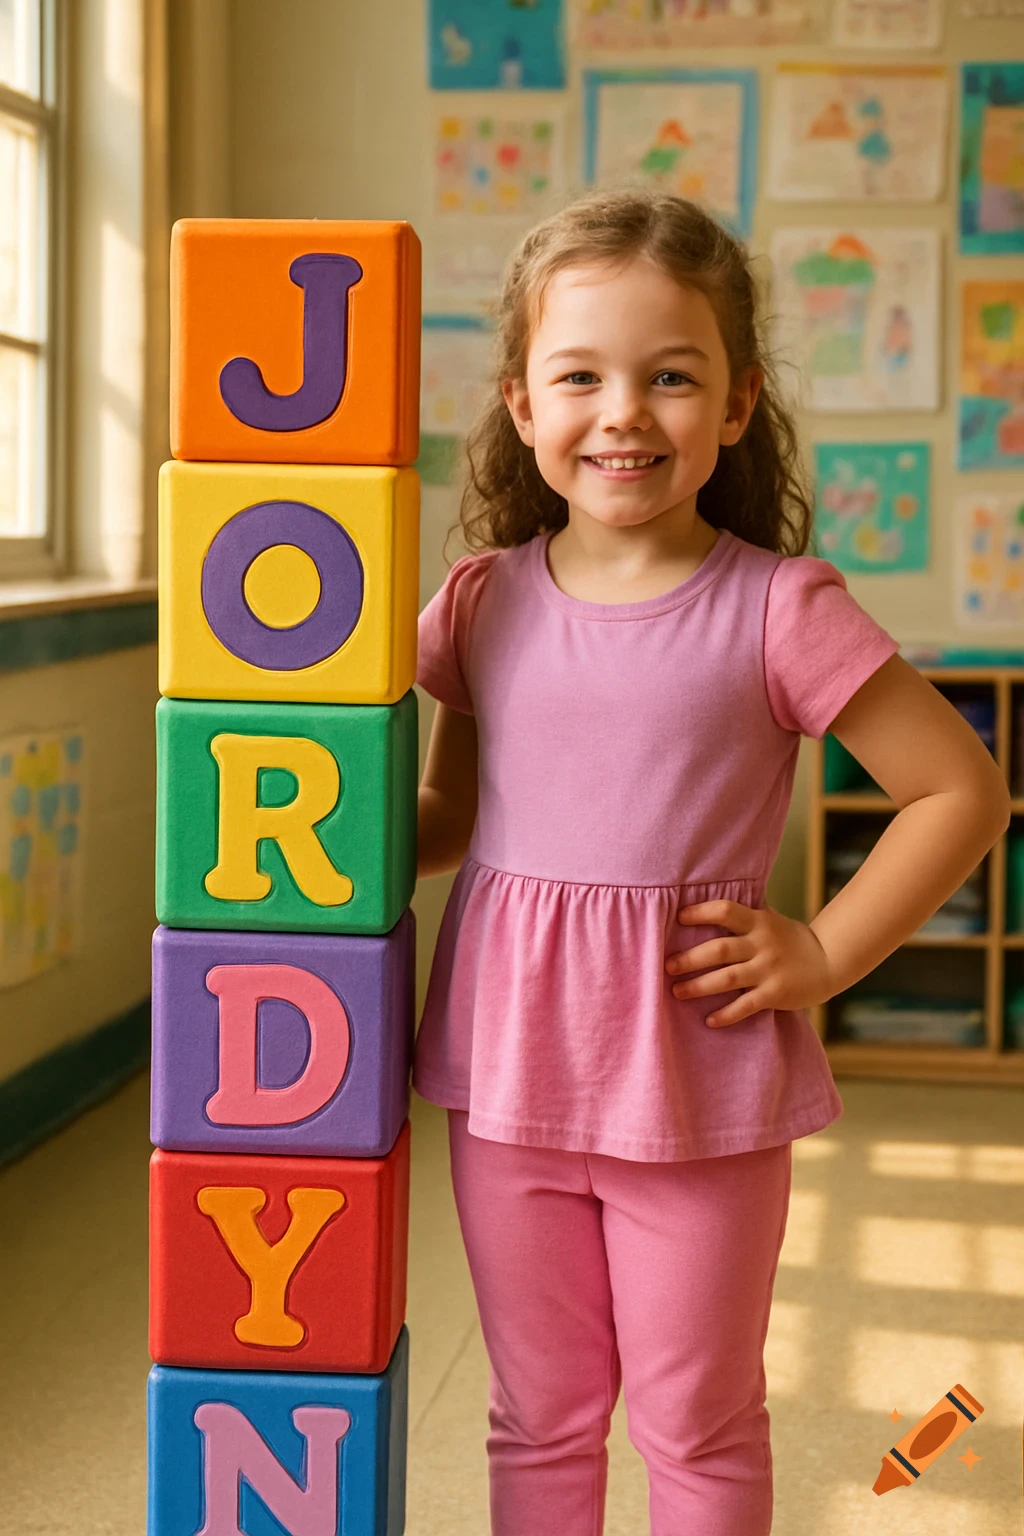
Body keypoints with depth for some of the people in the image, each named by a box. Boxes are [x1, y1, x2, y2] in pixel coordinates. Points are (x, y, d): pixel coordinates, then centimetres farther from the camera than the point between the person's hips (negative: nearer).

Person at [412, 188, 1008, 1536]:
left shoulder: (779, 609, -10)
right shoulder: (486, 600, 2)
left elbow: (962, 791, -6)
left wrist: (823, 953, -9)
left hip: (699, 1085, -3)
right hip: (511, 1070, 3)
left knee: (699, 1425, 13)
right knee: (539, 1417, 18)